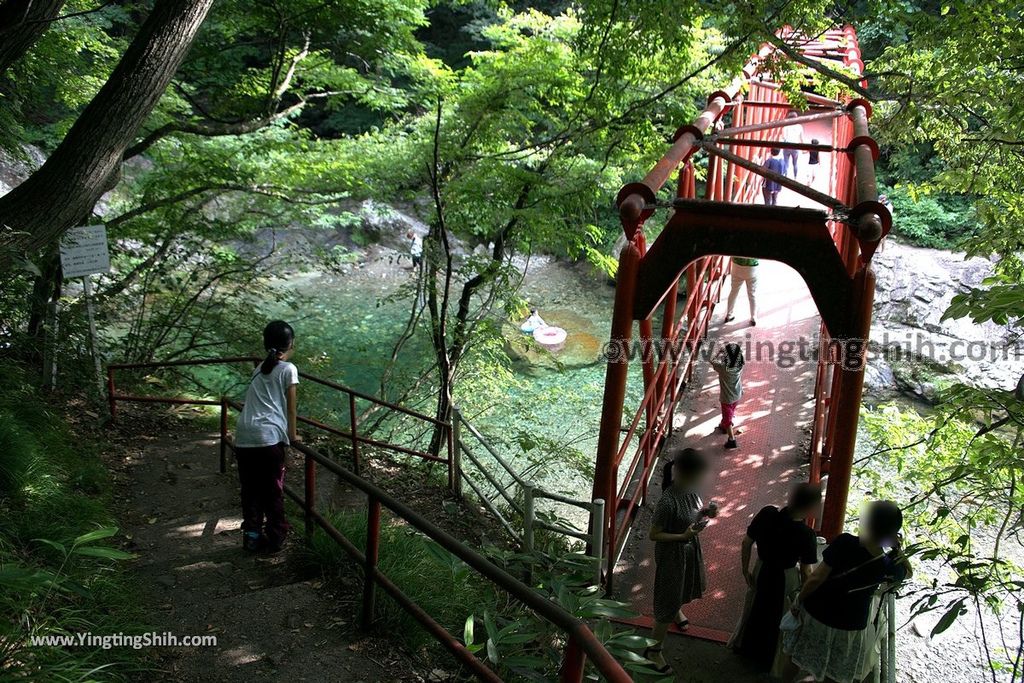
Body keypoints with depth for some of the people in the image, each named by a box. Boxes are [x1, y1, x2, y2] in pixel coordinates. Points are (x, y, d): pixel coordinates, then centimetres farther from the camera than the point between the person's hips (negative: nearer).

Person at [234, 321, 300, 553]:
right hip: (269, 436, -5)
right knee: (273, 490, 8)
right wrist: (292, 434, 15)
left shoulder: (259, 369, 20)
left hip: (244, 436, 5)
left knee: (250, 489, 14)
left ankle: (252, 536, 19)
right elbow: (290, 405, 4)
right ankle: (275, 537, 16)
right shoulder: (288, 369, 3)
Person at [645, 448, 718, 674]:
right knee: (669, 601, 5)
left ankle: (677, 609, 64)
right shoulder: (667, 501, -34)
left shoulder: (690, 489, -11)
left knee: (691, 583, 32)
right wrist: (683, 536, -32)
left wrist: (706, 512, -11)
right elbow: (654, 535, -25)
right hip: (672, 554, -8)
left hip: (691, 548, 8)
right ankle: (654, 650, 23)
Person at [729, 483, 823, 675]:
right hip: (785, 578, -4)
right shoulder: (806, 534, -30)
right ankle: (769, 660, 46)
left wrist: (745, 569, 5)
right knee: (779, 619, 23)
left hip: (761, 570, 4)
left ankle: (745, 646, 55)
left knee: (755, 609, 30)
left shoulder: (767, 513, -20)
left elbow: (746, 542, -10)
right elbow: (806, 571, -19)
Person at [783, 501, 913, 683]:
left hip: (815, 612, 0)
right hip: (848, 626, 0)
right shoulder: (888, 567, -17)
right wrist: (896, 548, -4)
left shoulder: (844, 543, -25)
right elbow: (908, 572, 8)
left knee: (798, 653, 27)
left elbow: (816, 578, -22)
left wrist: (799, 601, -8)